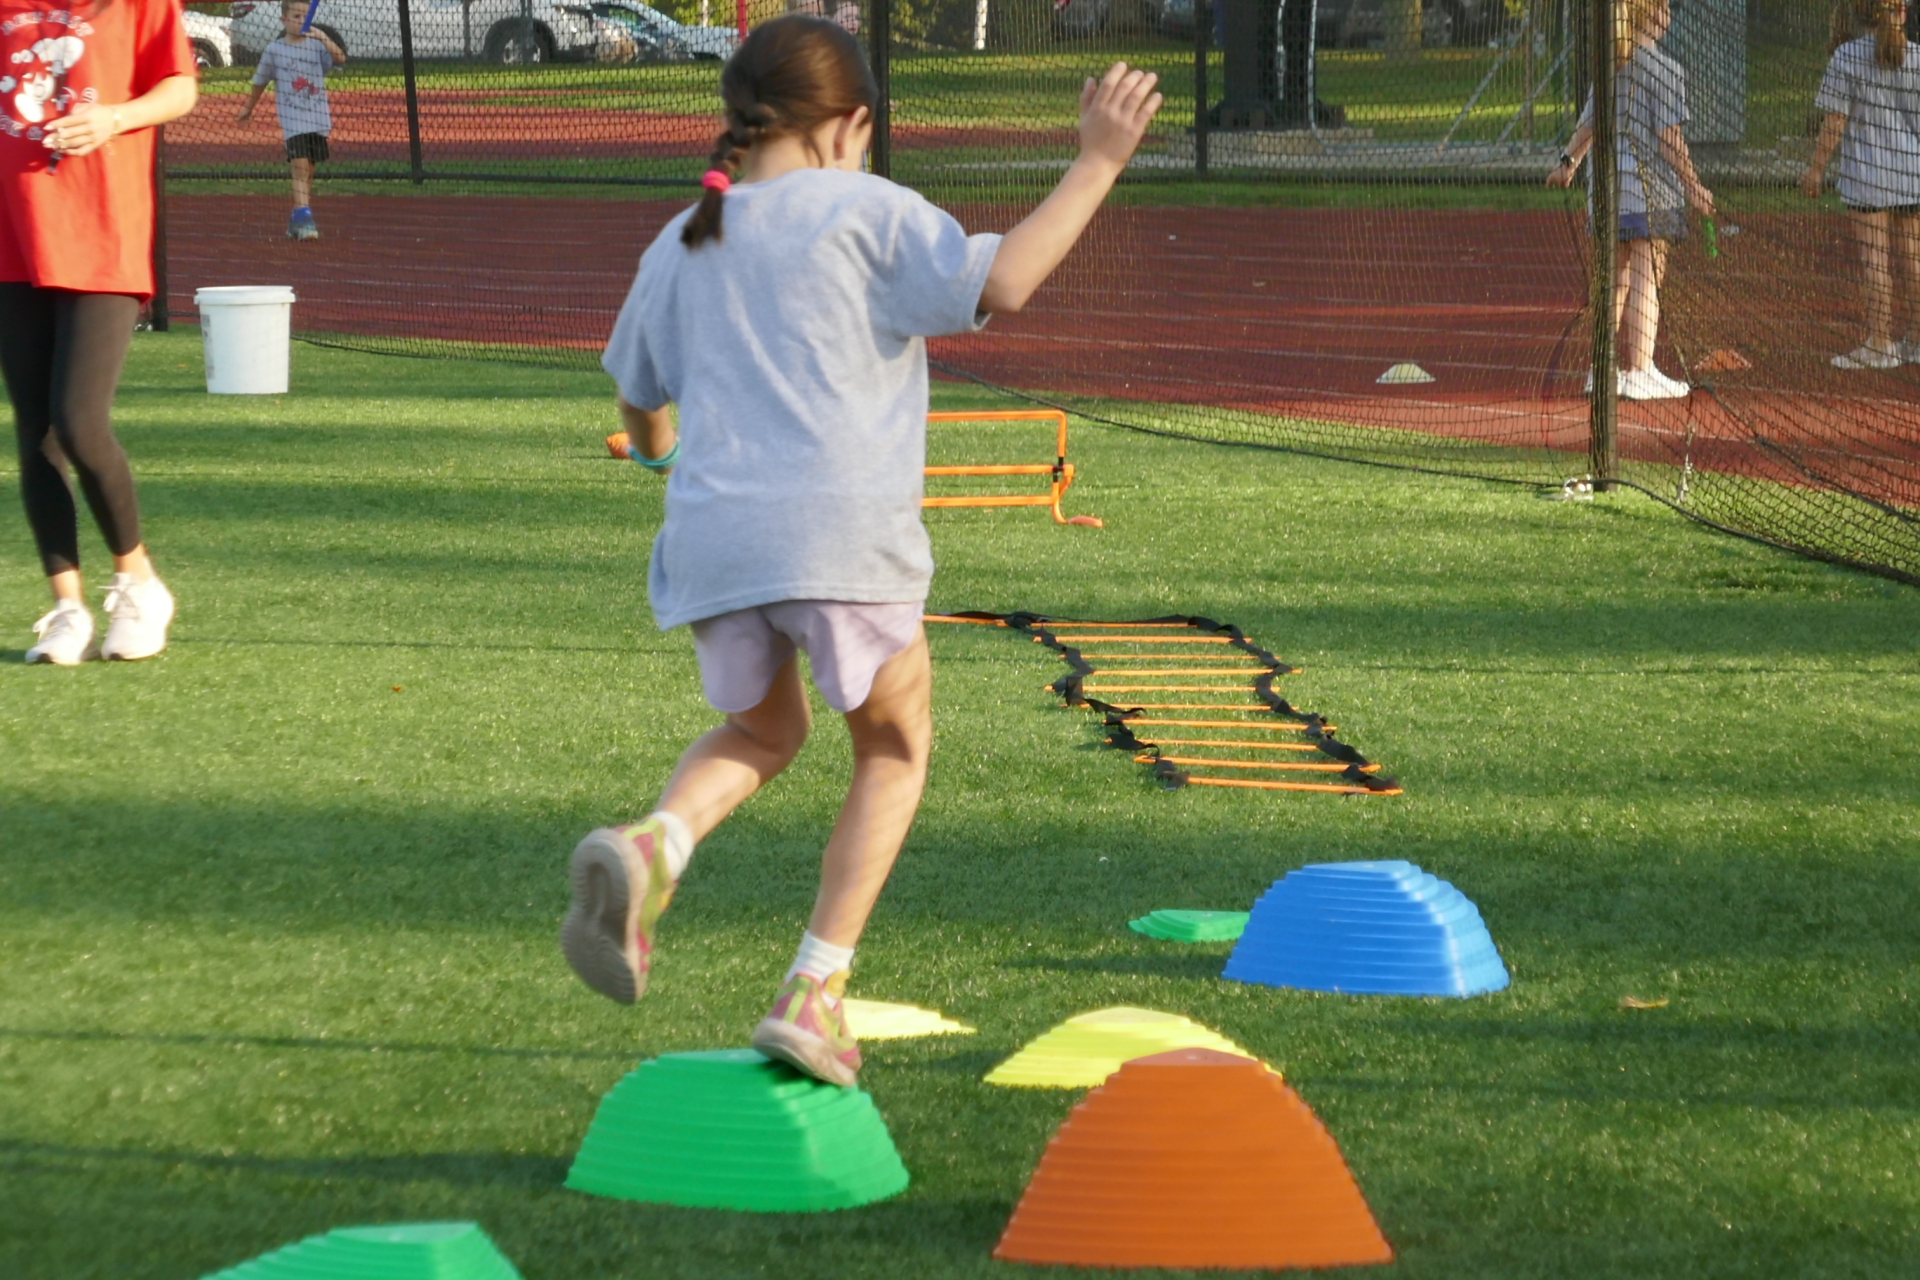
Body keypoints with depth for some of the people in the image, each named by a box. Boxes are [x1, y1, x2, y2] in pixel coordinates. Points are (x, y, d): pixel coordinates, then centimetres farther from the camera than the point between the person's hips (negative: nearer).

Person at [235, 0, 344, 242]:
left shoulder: (317, 46, 6)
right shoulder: (274, 50, 4)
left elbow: (340, 59, -10)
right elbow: (260, 83, 16)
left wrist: (324, 38, -24)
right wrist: (248, 108, 26)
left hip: (318, 118, 3)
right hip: (292, 118, -3)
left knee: (307, 171, 9)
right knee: (300, 166, -17)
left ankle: (296, 219, 22)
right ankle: (304, 219, -24)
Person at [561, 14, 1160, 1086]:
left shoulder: (678, 250, 18)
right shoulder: (865, 212, 1)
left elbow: (639, 399, 31)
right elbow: (999, 283, -10)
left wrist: (658, 445, 55)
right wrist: (1098, 164, -1)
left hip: (712, 541, 5)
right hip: (843, 533, -5)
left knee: (762, 729, 26)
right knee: (895, 749, 15)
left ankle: (653, 846, -8)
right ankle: (815, 990, 4)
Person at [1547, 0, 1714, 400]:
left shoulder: (1610, 65, 11)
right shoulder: (1663, 70, -10)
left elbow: (1589, 123, 21)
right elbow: (1669, 137, -14)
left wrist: (1568, 162, 37)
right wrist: (1693, 187, -8)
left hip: (1607, 177, 7)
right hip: (1650, 186, -7)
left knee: (1617, 277, 14)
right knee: (1645, 278, -6)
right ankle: (1640, 371, -9)